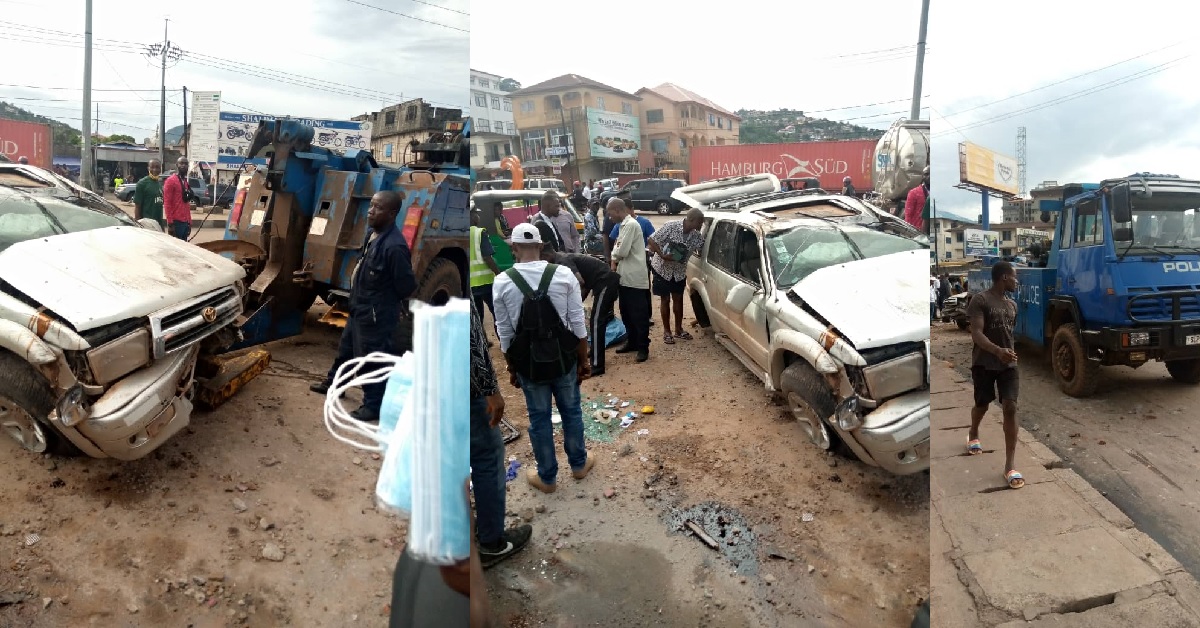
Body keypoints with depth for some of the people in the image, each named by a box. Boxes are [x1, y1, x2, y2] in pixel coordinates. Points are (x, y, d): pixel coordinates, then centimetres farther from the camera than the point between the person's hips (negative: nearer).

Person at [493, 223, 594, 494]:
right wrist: (583, 361, 6)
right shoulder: (564, 274, -10)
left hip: (528, 363, 0)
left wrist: (512, 369, 9)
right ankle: (579, 464, 40)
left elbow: (505, 333, -4)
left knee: (539, 418, 15)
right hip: (564, 359, 1)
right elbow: (578, 324, -6)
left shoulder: (502, 282, -11)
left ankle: (547, 477, 31)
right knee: (571, 411, 20)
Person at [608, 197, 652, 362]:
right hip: (625, 277, 10)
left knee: (639, 315, -1)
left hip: (635, 278, -10)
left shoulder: (631, 225, -16)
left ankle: (643, 347, 7)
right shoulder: (623, 225, 14)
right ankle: (632, 342, 28)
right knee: (626, 313, 16)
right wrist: (613, 263, -2)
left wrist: (615, 253, 1)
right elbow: (618, 250, 15)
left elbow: (622, 251, -20)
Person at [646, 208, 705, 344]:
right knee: (665, 300, 2)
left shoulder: (697, 236, -9)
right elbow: (651, 240, -20)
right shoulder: (671, 226, -23)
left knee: (678, 299, 10)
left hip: (680, 271, 5)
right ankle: (666, 331, 13)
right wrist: (662, 255, -27)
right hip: (662, 269, -5)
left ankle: (679, 329, 24)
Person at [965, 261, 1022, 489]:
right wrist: (998, 351, -38)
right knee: (982, 405, 13)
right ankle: (973, 435, 48)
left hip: (1008, 364, 4)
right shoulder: (980, 300, -13)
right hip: (984, 363, -4)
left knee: (1010, 408, -10)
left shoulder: (1012, 304, 10)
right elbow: (976, 334, -22)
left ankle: (1009, 466, -9)